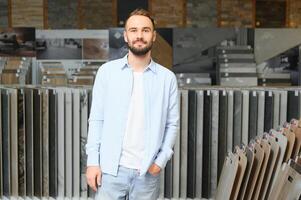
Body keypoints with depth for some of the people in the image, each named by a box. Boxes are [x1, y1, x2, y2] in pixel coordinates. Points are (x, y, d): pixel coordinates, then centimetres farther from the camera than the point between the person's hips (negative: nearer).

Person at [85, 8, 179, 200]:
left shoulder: (167, 78, 2)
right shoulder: (107, 71, 0)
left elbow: (172, 124, 4)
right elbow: (96, 120, 1)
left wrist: (161, 160, -7)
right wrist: (93, 161, -4)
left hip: (147, 172, 1)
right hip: (111, 169, -1)